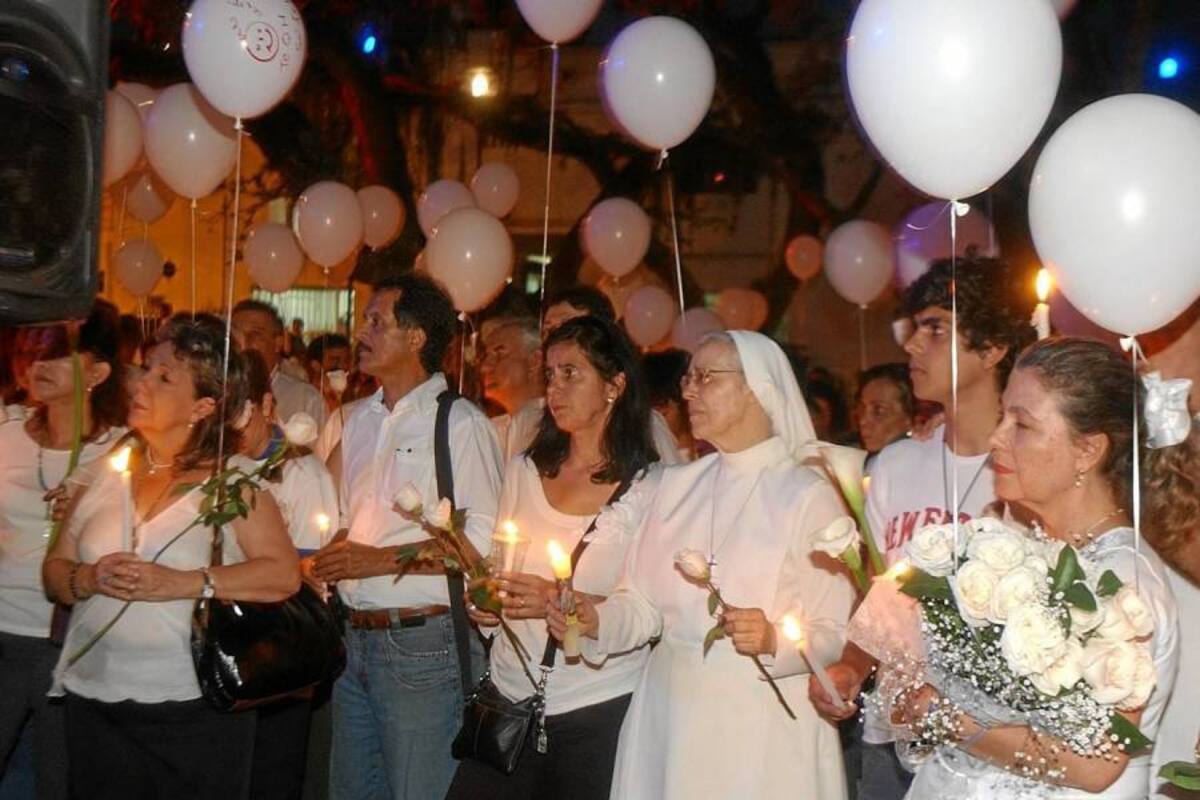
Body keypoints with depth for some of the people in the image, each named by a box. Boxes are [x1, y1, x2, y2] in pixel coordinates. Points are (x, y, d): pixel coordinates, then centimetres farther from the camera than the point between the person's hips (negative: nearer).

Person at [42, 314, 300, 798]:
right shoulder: (107, 472, 7)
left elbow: (284, 575, -13)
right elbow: (55, 570, 9)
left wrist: (182, 583, -20)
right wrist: (87, 580, -13)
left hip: (196, 708, -3)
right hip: (94, 700, 4)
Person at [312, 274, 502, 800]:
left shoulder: (460, 423, -9)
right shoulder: (359, 419, 13)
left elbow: (481, 539, -18)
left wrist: (381, 560, -18)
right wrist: (326, 559, 5)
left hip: (422, 642, -7)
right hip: (354, 637, 7)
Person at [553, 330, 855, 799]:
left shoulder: (808, 494, -7)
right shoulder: (676, 484, 9)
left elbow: (838, 632, -10)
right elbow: (644, 603, 8)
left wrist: (775, 641, -27)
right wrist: (597, 621, -11)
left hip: (762, 728, -4)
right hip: (669, 717, 5)